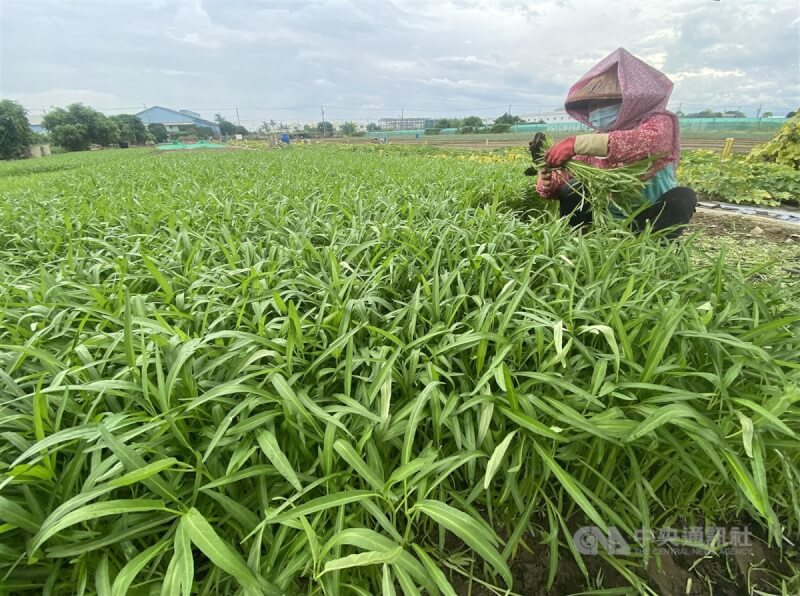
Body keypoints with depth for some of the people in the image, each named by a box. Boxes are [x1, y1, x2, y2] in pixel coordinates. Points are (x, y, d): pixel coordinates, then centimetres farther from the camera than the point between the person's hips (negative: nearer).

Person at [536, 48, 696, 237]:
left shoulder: (658, 123, -9)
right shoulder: (597, 138, 4)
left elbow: (648, 142, -34)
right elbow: (568, 174, -2)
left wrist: (577, 143, -41)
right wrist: (548, 183, -27)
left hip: (651, 220, -3)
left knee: (683, 197, -30)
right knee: (570, 190, -9)